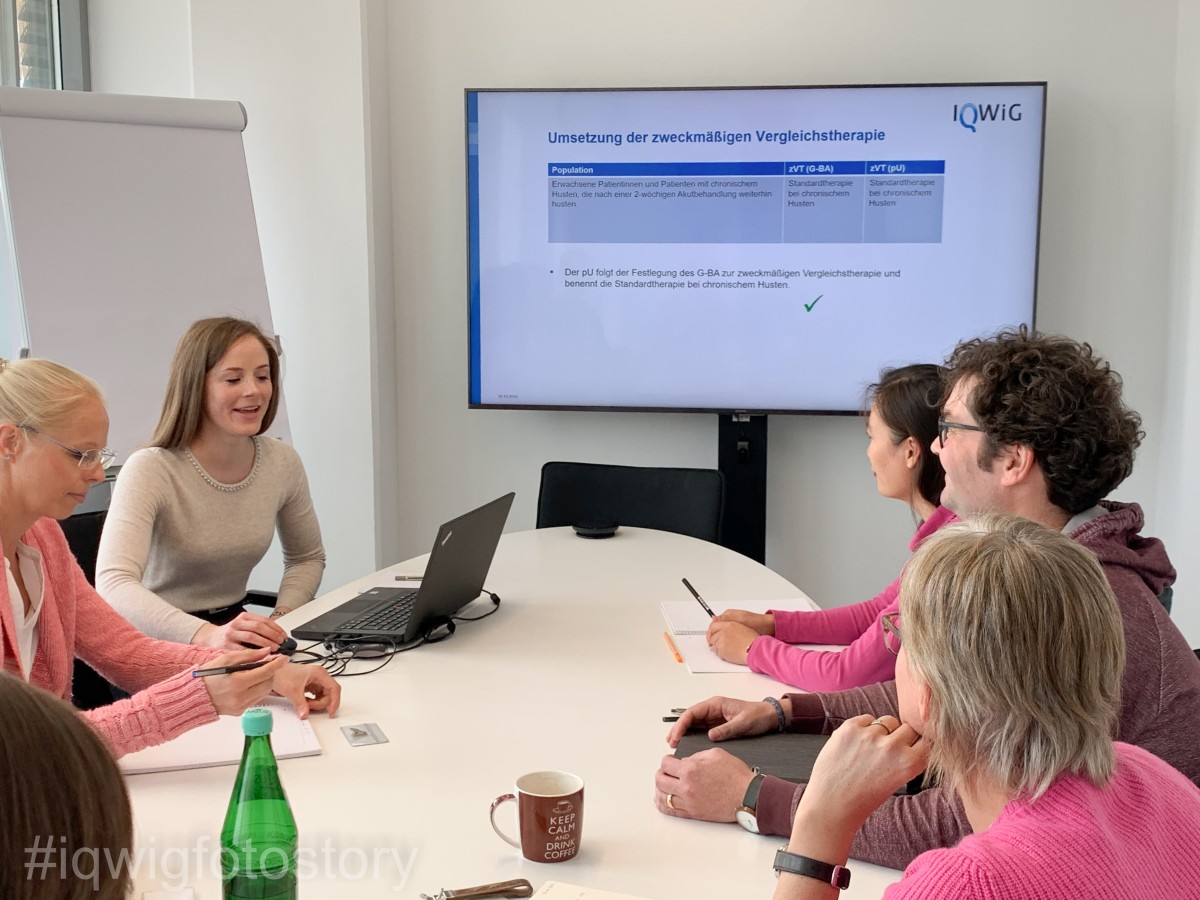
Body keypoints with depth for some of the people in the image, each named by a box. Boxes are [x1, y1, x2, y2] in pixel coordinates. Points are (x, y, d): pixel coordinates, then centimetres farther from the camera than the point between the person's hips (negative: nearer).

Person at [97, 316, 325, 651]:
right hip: (160, 642, -4)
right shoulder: (150, 471, -18)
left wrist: (280, 620, -4)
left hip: (234, 630, 4)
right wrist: (206, 635, -47)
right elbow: (113, 585, -32)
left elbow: (307, 558, 15)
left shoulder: (282, 462, -1)